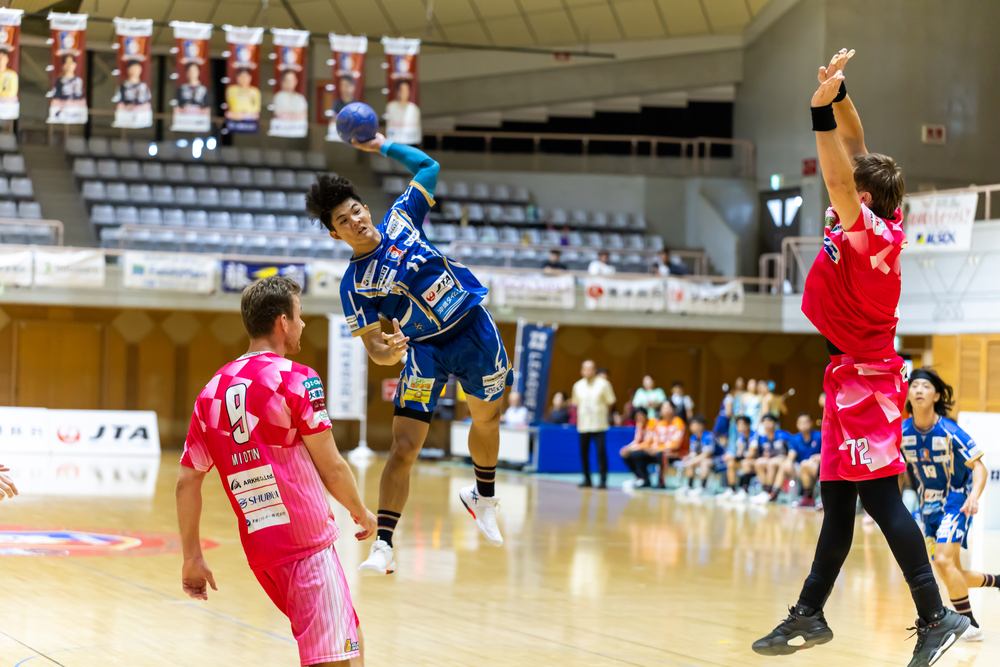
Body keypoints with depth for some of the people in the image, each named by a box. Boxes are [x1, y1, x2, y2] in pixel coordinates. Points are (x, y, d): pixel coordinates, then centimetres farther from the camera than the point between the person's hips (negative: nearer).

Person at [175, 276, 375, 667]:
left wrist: (192, 558, 17)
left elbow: (186, 482, 11)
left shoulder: (211, 392, 10)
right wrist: (361, 513, 12)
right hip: (309, 546, -8)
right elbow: (332, 469, -6)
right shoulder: (296, 379, -9)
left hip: (259, 551, 8)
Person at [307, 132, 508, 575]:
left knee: (486, 420, 20)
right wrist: (384, 353, -33)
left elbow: (428, 168, 9)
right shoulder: (355, 285, -11)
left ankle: (483, 497, 47)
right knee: (404, 446, -14)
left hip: (474, 327, 3)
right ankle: (383, 544, -11)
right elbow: (371, 343, -12)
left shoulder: (401, 219, -3)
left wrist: (384, 146, 4)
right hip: (424, 349, -3)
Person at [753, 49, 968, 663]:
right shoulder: (871, 226, 5)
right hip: (853, 376, 10)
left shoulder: (875, 235, -18)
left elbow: (839, 178, -32)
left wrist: (822, 108, -37)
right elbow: (856, 153, 13)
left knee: (879, 495, -13)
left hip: (866, 379, -10)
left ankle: (938, 617, -14)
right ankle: (810, 617, 18)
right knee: (838, 501, 12)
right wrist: (838, 96, 4)